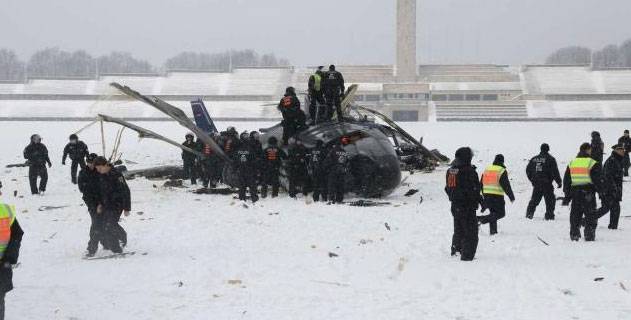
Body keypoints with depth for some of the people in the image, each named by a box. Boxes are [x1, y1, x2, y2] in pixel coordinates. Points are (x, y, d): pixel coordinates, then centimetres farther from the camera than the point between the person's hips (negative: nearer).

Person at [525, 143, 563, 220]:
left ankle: (529, 213, 8)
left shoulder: (534, 159, 9)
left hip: (536, 184, 5)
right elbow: (555, 172, -9)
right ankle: (549, 215, -2)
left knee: (534, 200, 15)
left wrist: (532, 180, 26)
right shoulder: (550, 159, -6)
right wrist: (559, 182, -2)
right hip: (547, 184, -5)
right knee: (550, 200, 3)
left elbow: (528, 170, 15)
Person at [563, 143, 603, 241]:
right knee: (590, 215, 3)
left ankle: (574, 234, 8)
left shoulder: (571, 163, 10)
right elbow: (598, 180, -8)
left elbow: (566, 180, 13)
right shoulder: (592, 163, -6)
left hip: (575, 192, 4)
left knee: (575, 215, 11)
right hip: (588, 193, -4)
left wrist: (567, 196, 17)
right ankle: (589, 236, -1)